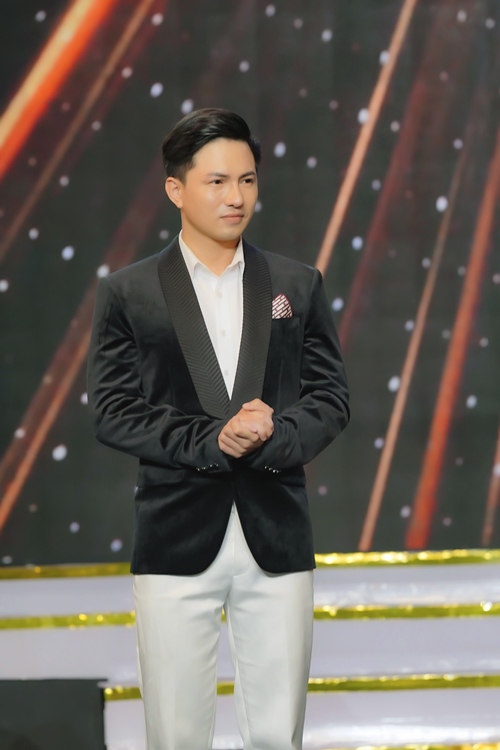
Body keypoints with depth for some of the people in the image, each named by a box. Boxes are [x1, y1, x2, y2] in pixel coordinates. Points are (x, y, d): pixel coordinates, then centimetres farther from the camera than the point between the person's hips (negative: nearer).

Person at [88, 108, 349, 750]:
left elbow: (330, 398, 5)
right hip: (177, 543, -2)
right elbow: (113, 413, -4)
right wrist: (211, 441, -17)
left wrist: (269, 438, -15)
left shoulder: (298, 286, 9)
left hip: (276, 540, 2)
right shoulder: (126, 294, 3)